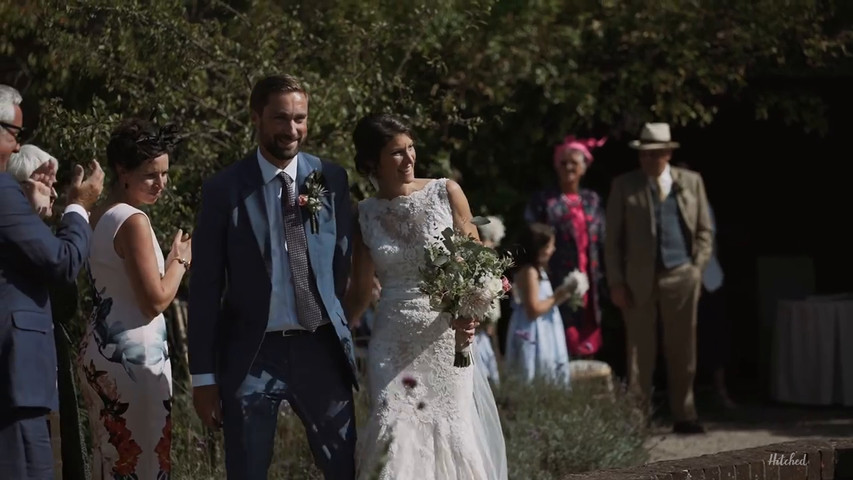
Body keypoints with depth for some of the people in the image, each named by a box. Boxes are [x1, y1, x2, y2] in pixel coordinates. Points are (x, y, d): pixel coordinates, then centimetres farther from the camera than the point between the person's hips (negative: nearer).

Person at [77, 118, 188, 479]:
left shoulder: (97, 217, 11)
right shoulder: (133, 221, -15)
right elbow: (156, 301, -16)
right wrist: (180, 260, -2)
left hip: (99, 350, 9)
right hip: (135, 355, -9)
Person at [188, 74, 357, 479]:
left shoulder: (331, 179, 4)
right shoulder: (224, 190, -3)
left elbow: (343, 262, 11)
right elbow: (206, 288, -2)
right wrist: (203, 376, -4)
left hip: (321, 349, 2)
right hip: (252, 355, -2)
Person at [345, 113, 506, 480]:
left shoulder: (445, 193, 1)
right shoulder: (365, 215, 6)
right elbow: (360, 292, 13)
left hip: (446, 336, -1)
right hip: (394, 342, 1)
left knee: (450, 432, -6)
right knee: (397, 433, -12)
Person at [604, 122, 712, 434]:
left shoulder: (691, 182, 10)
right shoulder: (624, 186, 6)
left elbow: (704, 230, 14)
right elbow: (613, 239, 5)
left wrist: (697, 267, 3)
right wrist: (616, 283, -2)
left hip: (681, 277, 1)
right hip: (639, 280, -1)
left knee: (682, 350, 5)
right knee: (640, 352, -2)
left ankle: (684, 416, 14)